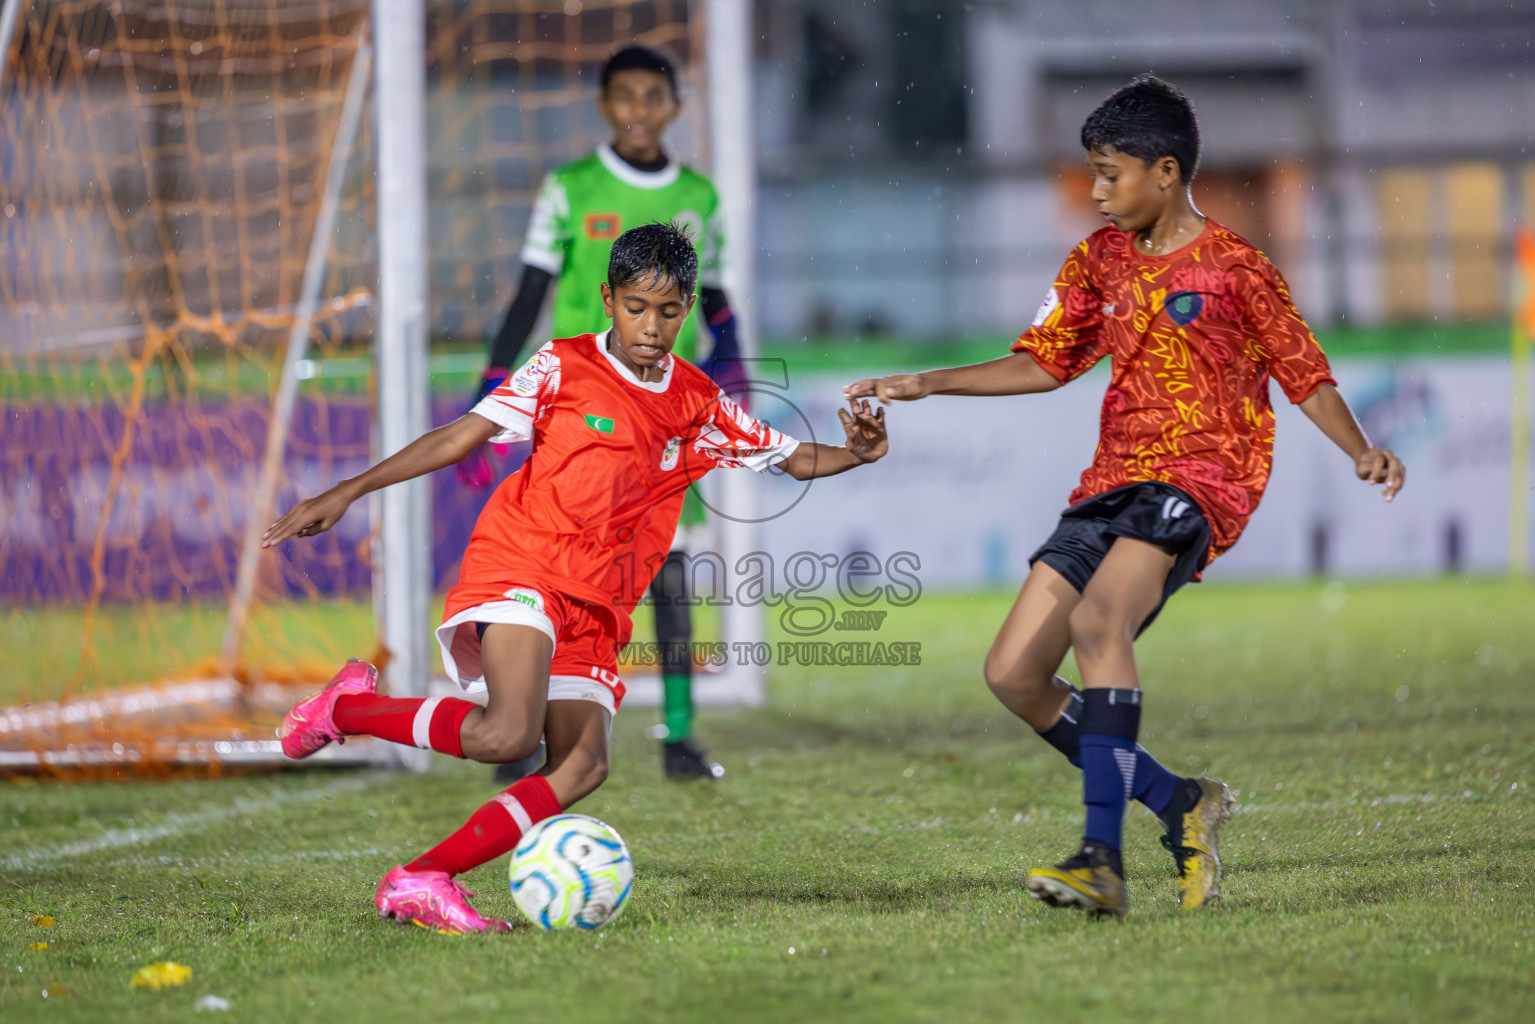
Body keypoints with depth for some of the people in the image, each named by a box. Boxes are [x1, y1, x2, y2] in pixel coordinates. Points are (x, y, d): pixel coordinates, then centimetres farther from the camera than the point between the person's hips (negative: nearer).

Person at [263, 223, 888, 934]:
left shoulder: (700, 406, 11)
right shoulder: (563, 368, -1)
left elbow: (794, 458, 17)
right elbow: (461, 436, -1)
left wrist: (854, 454, -6)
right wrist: (349, 492, -5)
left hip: (595, 609, 5)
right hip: (522, 567, -5)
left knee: (582, 764, -15)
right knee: (510, 733, -29)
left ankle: (421, 882, -14)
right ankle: (348, 707, -6)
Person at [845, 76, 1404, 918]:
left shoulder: (1235, 271, -5)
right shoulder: (1101, 259, 14)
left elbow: (1306, 375, -1)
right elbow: (1044, 361, 20)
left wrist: (1360, 451, -18)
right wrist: (926, 385, 13)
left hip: (1196, 480, -8)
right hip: (1111, 483, 8)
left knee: (1098, 619, -34)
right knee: (1013, 673, -2)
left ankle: (1102, 859, -39)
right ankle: (1178, 803, 11)